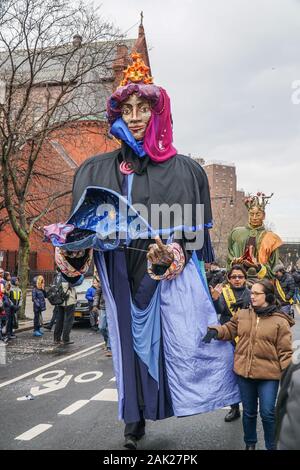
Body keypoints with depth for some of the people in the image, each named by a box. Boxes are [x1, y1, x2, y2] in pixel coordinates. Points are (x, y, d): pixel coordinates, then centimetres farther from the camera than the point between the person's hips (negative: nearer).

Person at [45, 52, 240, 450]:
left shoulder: (182, 170, 1)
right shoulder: (98, 171, 7)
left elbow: (192, 228, -2)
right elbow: (83, 225, 5)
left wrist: (170, 254, -21)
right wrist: (73, 247, -16)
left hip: (173, 275, -2)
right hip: (122, 277, 2)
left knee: (187, 340, -6)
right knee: (131, 344, 10)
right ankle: (136, 420, 29)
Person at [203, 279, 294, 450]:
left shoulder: (280, 321, -8)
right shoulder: (243, 315, 3)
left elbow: (285, 351, -7)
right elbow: (229, 329, 15)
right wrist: (215, 331, -6)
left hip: (269, 374, -4)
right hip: (244, 372, 4)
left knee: (268, 413, 1)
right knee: (249, 411, 17)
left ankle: (272, 446, 24)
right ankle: (250, 443, 37)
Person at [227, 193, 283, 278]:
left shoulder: (270, 238, 6)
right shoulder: (236, 233, 11)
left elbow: (273, 268, 4)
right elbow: (230, 259, 14)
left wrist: (259, 267, -13)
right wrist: (235, 261, -7)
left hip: (262, 279, -1)